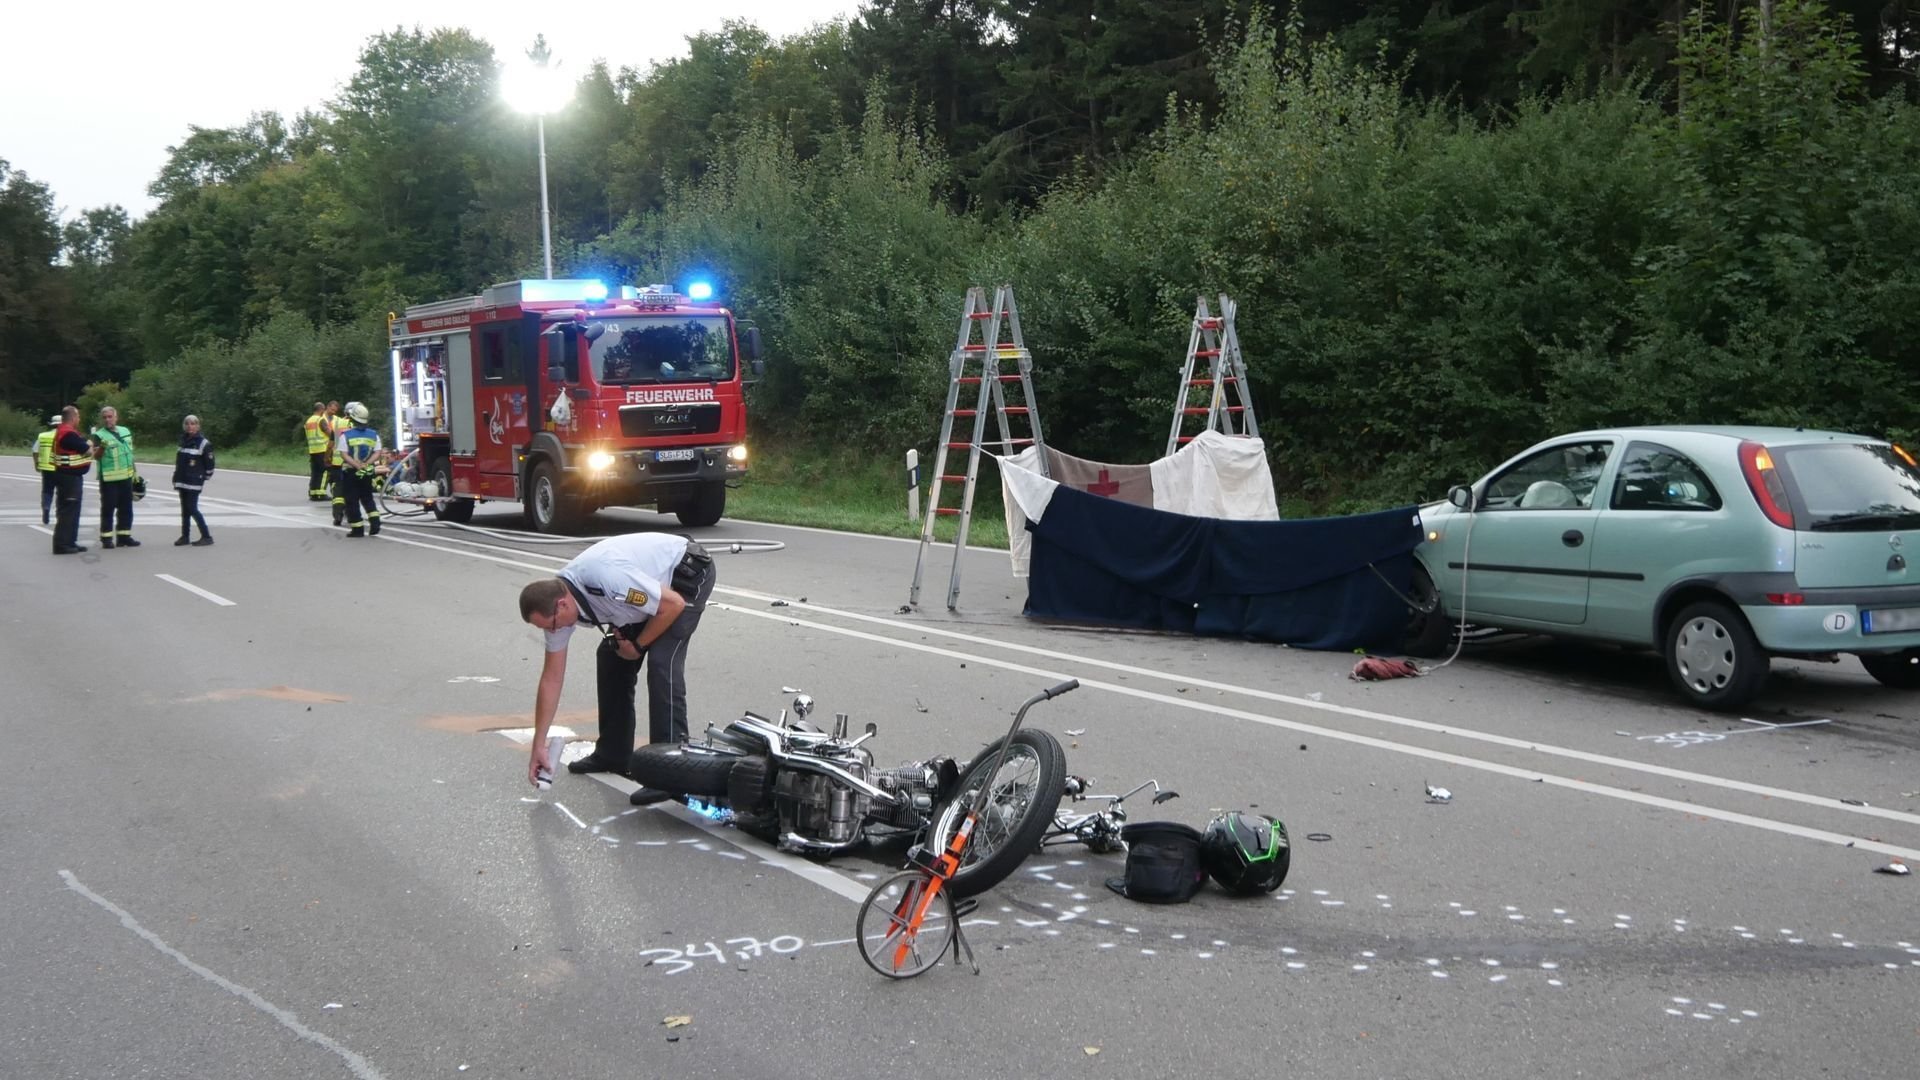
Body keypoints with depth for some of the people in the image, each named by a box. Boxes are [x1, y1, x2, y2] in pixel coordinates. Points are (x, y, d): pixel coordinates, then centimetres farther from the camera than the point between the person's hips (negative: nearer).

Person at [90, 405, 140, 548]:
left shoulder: (125, 432, 11)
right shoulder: (99, 435, -8)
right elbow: (96, 456, -19)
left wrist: (134, 472, 18)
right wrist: (101, 447, -40)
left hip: (126, 477, 6)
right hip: (109, 479, -6)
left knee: (126, 509, 10)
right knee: (108, 508, -4)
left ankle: (124, 536, 18)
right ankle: (106, 538, 0)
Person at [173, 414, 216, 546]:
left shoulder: (203, 443, -10)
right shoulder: (183, 440, 11)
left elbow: (209, 464, -8)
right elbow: (179, 461, 20)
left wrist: (204, 478, -3)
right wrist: (177, 478, 17)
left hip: (194, 483, -7)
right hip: (182, 481, 7)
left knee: (192, 509, -10)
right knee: (185, 509, 10)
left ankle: (207, 537, -5)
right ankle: (185, 536, 17)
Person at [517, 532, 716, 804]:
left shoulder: (608, 579, -38)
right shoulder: (555, 602, -11)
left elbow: (674, 605, -27)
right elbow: (552, 678, -3)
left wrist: (638, 645, -13)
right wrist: (538, 746, -2)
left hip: (690, 572, -8)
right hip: (654, 580, 8)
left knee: (662, 663, -20)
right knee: (610, 658, 4)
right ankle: (613, 754, 17)